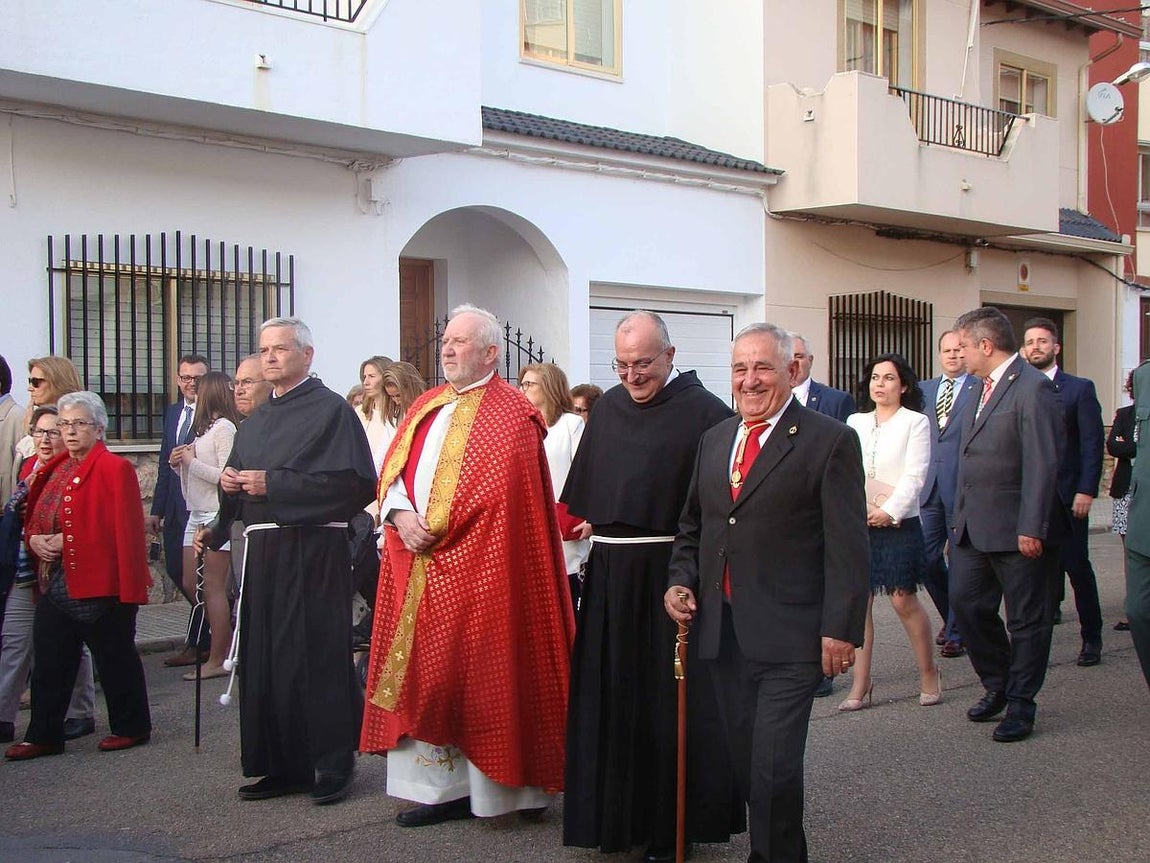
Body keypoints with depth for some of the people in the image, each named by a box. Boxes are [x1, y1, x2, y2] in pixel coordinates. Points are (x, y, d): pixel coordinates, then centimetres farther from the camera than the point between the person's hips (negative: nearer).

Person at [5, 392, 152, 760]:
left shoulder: (114, 468, -10)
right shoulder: (53, 468, 15)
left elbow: (123, 529, -17)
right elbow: (34, 517, 21)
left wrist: (67, 540, -18)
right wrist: (34, 537, -2)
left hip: (101, 584, -8)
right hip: (55, 584, 8)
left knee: (115, 658, 5)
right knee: (49, 662, 10)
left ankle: (132, 727, 18)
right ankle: (43, 736, 18)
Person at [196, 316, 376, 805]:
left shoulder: (331, 410, -4)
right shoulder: (256, 422, 19)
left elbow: (354, 482, -15)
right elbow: (239, 491, 23)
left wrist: (272, 484, -17)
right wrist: (231, 483, -2)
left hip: (312, 552, -7)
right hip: (262, 552, 7)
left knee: (316, 659, -5)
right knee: (265, 661, 7)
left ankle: (331, 767, 5)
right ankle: (282, 767, 16)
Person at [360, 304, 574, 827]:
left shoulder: (508, 412, -5)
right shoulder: (426, 407, 18)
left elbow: (496, 488, -16)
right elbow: (392, 470, 12)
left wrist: (436, 529, -15)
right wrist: (400, 514, -8)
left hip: (474, 566, -7)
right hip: (417, 564, 7)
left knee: (475, 674, -4)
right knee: (427, 675, 7)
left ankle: (495, 785, 6)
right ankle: (443, 785, 13)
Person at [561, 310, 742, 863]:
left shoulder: (704, 412, -8)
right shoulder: (608, 407, 11)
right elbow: (584, 489, 19)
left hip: (670, 572, -6)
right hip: (610, 572, 6)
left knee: (669, 698, 2)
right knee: (612, 695, 12)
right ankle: (617, 814, 26)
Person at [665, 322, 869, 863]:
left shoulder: (829, 441, -6)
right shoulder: (714, 440, 14)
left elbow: (847, 545, -9)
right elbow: (692, 526, 23)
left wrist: (840, 629, -13)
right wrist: (682, 580, 6)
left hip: (790, 636, -6)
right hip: (723, 630, 6)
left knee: (774, 768, -8)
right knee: (746, 762, 12)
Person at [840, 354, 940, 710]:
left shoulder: (915, 422, 3)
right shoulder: (855, 422, 14)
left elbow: (915, 475, -6)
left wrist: (890, 511, -15)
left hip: (898, 523, -3)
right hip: (856, 523, 4)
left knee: (903, 600, -3)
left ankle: (929, 673, 17)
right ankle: (860, 686, 4)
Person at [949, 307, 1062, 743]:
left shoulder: (1032, 388, -14)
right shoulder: (983, 389, 15)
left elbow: (1042, 465, -18)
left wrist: (1032, 528, -21)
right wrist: (960, 518, 16)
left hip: (1017, 531, -9)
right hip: (973, 527, 9)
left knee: (1026, 618, 4)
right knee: (965, 602, 9)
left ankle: (1020, 703, 15)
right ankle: (998, 684, 27)